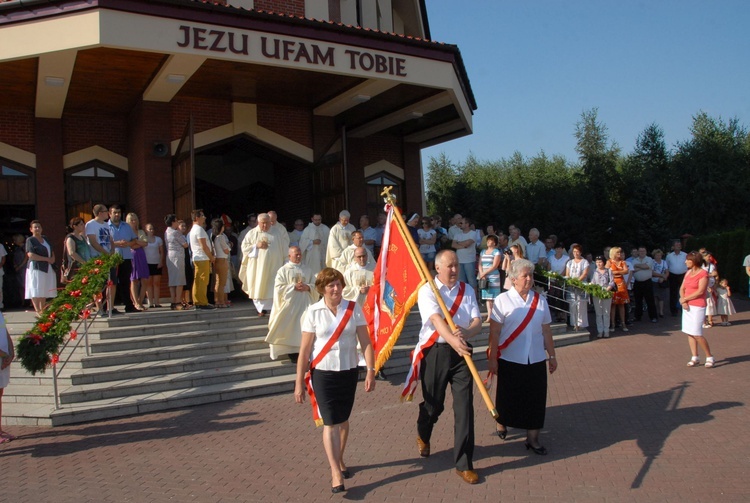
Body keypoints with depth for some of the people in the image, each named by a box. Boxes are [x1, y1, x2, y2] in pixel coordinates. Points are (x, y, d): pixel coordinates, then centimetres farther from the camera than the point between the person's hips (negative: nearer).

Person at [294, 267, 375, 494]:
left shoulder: (353, 309, -3)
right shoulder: (313, 312, -7)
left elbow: (365, 342, -3)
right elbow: (304, 350, -6)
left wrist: (370, 371, -10)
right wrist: (299, 383, -5)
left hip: (349, 371, 2)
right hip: (323, 373, -2)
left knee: (343, 420, 16)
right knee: (330, 422, -5)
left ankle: (340, 461, 37)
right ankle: (336, 474, 1)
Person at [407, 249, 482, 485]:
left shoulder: (467, 290, 6)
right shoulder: (427, 291, -6)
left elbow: (477, 322, -1)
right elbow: (437, 320, -23)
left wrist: (465, 334, -25)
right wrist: (454, 341, -40)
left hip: (461, 352, 3)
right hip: (435, 351, -2)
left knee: (465, 406, -2)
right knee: (433, 404, 12)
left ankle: (464, 464, 8)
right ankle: (423, 436, 46)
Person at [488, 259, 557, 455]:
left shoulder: (540, 300, 4)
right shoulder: (503, 300, -9)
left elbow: (546, 331, 9)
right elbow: (494, 332, -10)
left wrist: (552, 355, 11)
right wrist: (492, 358, -12)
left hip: (536, 360, 3)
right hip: (510, 360, -3)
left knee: (535, 398, 5)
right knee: (508, 396, 13)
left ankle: (532, 438, 18)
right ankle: (501, 423, 40)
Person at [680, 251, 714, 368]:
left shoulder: (703, 274, -9)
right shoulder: (688, 273, 13)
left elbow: (700, 291, -16)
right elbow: (682, 288, 9)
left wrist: (685, 299, -10)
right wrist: (683, 300, -8)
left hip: (698, 307, -7)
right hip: (687, 306, 7)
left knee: (697, 334, -9)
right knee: (689, 333, 6)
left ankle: (709, 357, 5)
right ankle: (695, 358, 12)